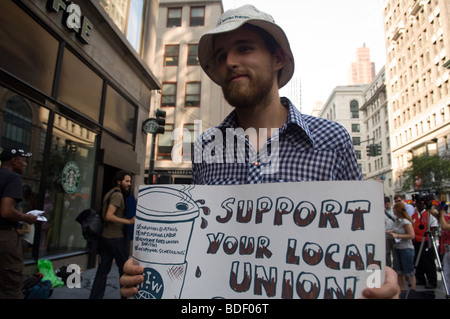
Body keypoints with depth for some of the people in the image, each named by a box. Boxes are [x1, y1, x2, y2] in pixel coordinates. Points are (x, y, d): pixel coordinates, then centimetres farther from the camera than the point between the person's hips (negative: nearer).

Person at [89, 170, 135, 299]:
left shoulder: (109, 193, 13)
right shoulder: (118, 195, -15)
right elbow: (109, 216, -24)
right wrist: (129, 221, -27)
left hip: (105, 237, 9)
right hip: (116, 238, -9)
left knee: (103, 269, 12)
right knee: (124, 269, 4)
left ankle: (95, 296, 16)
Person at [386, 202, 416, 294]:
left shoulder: (406, 222, -18)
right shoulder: (397, 220, 7)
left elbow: (412, 235, -19)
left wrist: (397, 235, -21)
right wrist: (391, 232, 3)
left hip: (406, 249, -8)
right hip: (397, 248, 8)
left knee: (408, 273, 3)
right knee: (399, 272, 13)